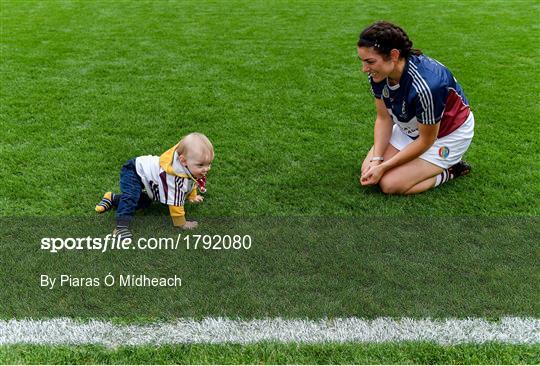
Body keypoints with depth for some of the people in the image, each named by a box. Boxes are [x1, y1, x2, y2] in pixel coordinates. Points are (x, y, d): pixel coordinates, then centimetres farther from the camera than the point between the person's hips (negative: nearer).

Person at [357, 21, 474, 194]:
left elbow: (426, 140, -26)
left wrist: (383, 167, -21)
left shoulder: (425, 85, -40)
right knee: (367, 169, -3)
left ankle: (451, 170, 4)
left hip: (448, 134, -7)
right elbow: (383, 118, -6)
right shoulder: (378, 74, -20)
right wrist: (376, 160, -18)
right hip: (411, 128, 7)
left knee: (390, 183, -16)